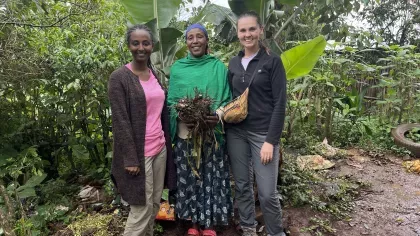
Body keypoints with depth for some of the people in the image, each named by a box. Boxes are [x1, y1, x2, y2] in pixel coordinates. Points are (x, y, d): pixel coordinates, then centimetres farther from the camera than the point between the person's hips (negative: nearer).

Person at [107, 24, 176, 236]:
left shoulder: (156, 74, 9)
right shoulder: (119, 77, -10)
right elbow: (120, 121, -14)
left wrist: (167, 143, 12)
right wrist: (130, 158, -17)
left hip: (160, 148, 7)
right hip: (139, 152, -6)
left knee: (155, 204, 15)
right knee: (142, 207, 3)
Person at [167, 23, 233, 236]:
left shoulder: (219, 67, 2)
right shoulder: (177, 68, 5)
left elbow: (227, 99, 2)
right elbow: (171, 101, 6)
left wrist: (219, 116, -18)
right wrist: (181, 117, -14)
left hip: (212, 134, -1)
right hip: (185, 134, 1)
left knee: (211, 178, 6)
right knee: (189, 178, 8)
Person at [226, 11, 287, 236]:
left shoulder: (272, 61, -3)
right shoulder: (234, 63, 10)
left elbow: (280, 103, -8)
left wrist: (271, 140, -14)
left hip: (262, 133, -4)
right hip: (235, 133, 4)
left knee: (267, 193, -3)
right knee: (242, 186, 11)